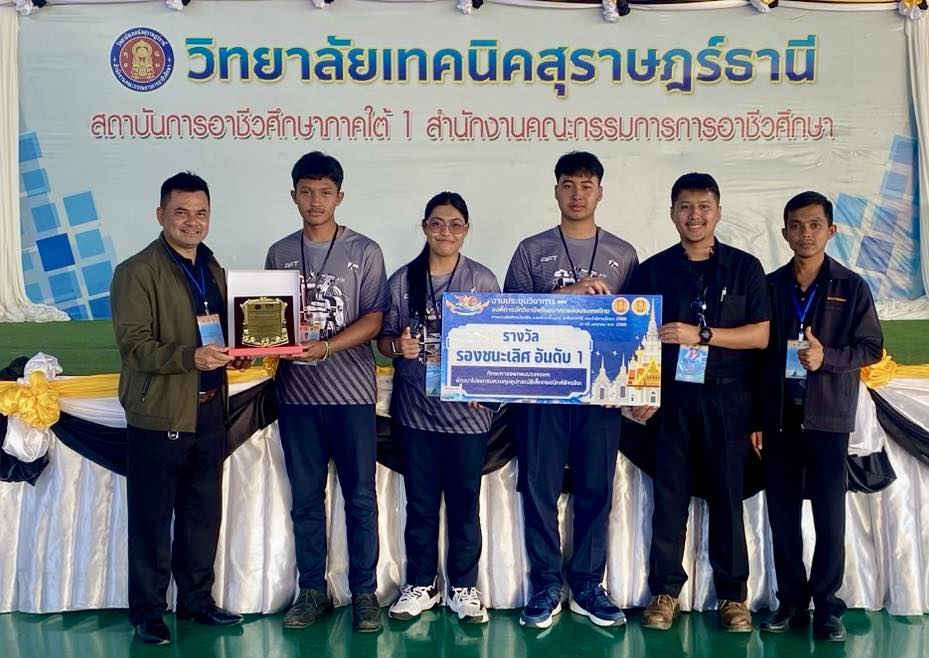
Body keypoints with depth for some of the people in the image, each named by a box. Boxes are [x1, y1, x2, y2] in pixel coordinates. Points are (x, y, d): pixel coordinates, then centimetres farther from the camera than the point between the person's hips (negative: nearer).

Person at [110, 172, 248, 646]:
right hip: (159, 415, -7)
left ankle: (196, 599, 30)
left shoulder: (213, 270, 14)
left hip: (209, 411, 7)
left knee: (204, 514, 15)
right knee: (152, 519, 4)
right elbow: (133, 344, -17)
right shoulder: (136, 271, -9)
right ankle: (147, 611, 18)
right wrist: (191, 357, -30)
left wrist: (234, 354, 1)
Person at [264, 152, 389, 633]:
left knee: (360, 497, 4)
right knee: (305, 497, 10)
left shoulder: (364, 252, 0)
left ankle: (364, 593, 15)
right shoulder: (280, 254, 9)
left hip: (351, 391, -2)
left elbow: (373, 320, -5)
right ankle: (312, 590, 22)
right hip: (297, 392, 3)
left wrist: (325, 348, -19)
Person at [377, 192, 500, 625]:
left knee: (464, 500, 7)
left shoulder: (483, 280, 1)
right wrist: (398, 347, -14)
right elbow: (383, 338, 8)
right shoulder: (402, 280, 4)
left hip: (467, 407, -1)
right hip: (415, 407, 1)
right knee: (420, 501, 10)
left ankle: (463, 587, 21)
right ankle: (420, 585, 24)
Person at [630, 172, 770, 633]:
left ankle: (732, 594, 16)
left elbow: (760, 336, -2)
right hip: (670, 397, 1)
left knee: (727, 496, 5)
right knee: (669, 496, 4)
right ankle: (665, 591, 15)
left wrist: (702, 334, -14)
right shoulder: (652, 271, 6)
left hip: (726, 399, -1)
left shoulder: (745, 268, 4)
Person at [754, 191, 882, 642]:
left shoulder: (851, 287, 2)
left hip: (827, 416, -2)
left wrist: (827, 357, -17)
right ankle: (791, 601, 16)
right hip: (779, 415, 2)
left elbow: (872, 347, 2)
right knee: (782, 512, 6)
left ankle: (826, 605, 12)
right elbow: (758, 352, 7)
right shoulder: (771, 286, 7)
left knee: (829, 512, 1)